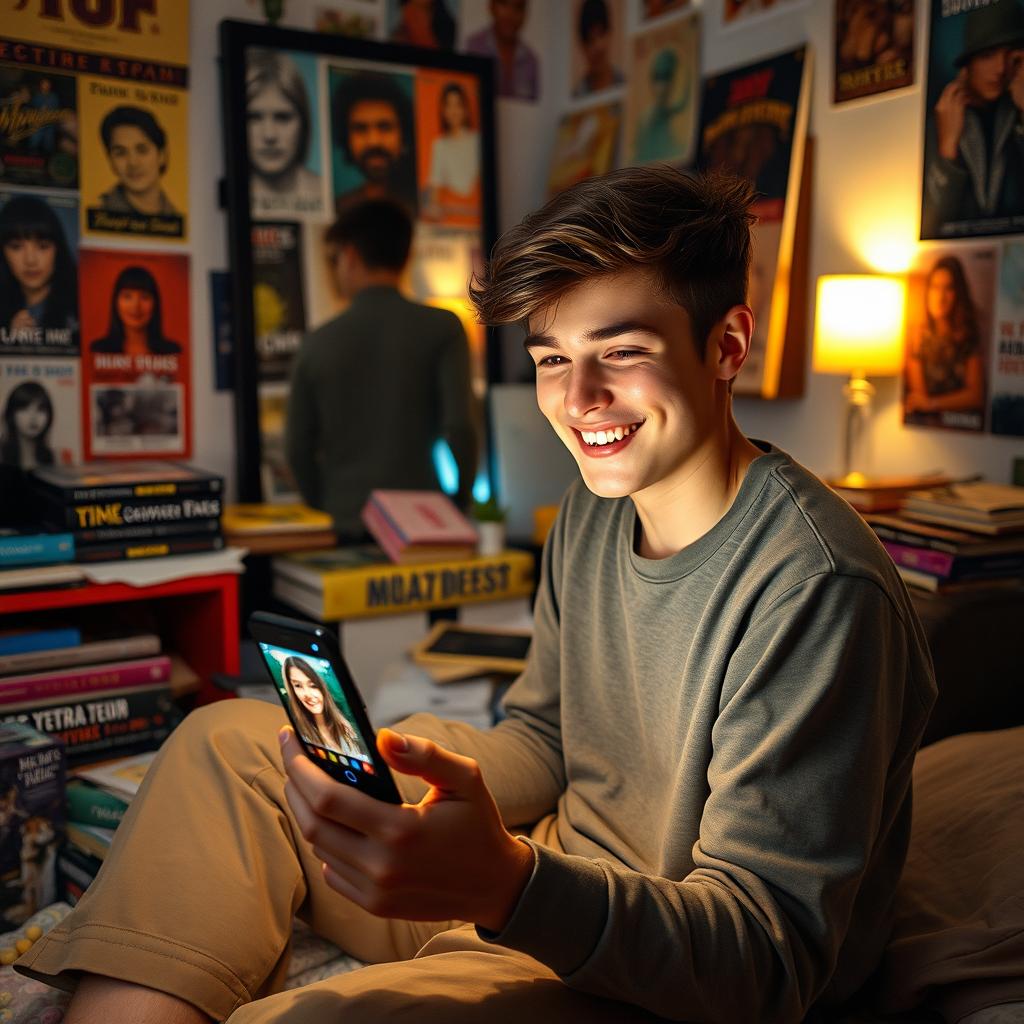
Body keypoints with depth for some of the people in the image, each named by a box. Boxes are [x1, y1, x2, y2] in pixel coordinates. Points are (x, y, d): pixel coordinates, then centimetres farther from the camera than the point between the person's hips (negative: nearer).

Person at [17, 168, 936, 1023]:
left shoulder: (817, 589, -26)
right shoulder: (596, 511, 1)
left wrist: (507, 884, -43)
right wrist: (406, 791, -9)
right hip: (557, 871, 9)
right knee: (228, 743, 6)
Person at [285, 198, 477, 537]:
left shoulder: (317, 343, 3)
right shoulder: (442, 328, -3)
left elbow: (298, 449, 5)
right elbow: (458, 428, -10)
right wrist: (461, 507, 3)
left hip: (345, 527, 2)